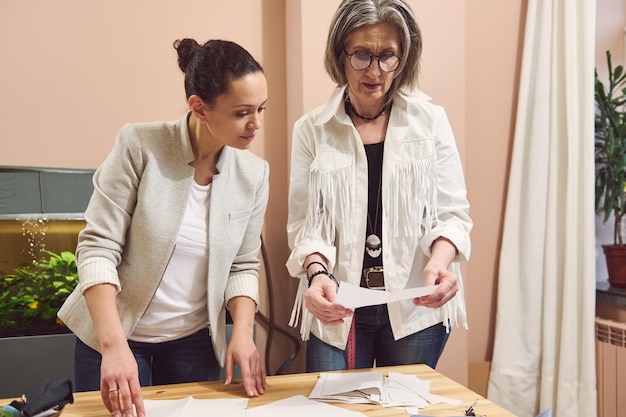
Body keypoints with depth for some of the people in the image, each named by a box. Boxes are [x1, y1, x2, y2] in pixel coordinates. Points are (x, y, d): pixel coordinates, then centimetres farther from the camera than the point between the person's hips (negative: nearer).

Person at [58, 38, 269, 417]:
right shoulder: (140, 146, -18)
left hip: (194, 342, 3)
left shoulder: (255, 174, -7)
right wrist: (114, 345, -27)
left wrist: (242, 334, -15)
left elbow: (243, 267, 0)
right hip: (114, 334, -3)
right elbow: (97, 247, -18)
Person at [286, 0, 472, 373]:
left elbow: (452, 213, -1)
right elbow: (305, 223, -2)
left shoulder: (431, 121, 0)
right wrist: (317, 272, -21)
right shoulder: (312, 131, 1)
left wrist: (439, 261, -20)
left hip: (416, 308, 0)